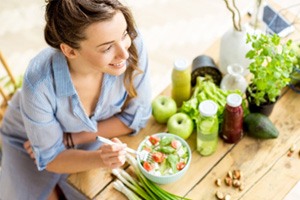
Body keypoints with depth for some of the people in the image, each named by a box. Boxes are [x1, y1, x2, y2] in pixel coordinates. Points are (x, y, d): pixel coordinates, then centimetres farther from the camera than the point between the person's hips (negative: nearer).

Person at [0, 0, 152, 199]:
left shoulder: (132, 43, -32)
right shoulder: (40, 84, -38)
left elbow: (136, 116, -16)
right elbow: (50, 158, -21)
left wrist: (69, 139, -20)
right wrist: (100, 159, -40)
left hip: (91, 136, 3)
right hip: (30, 142, -2)